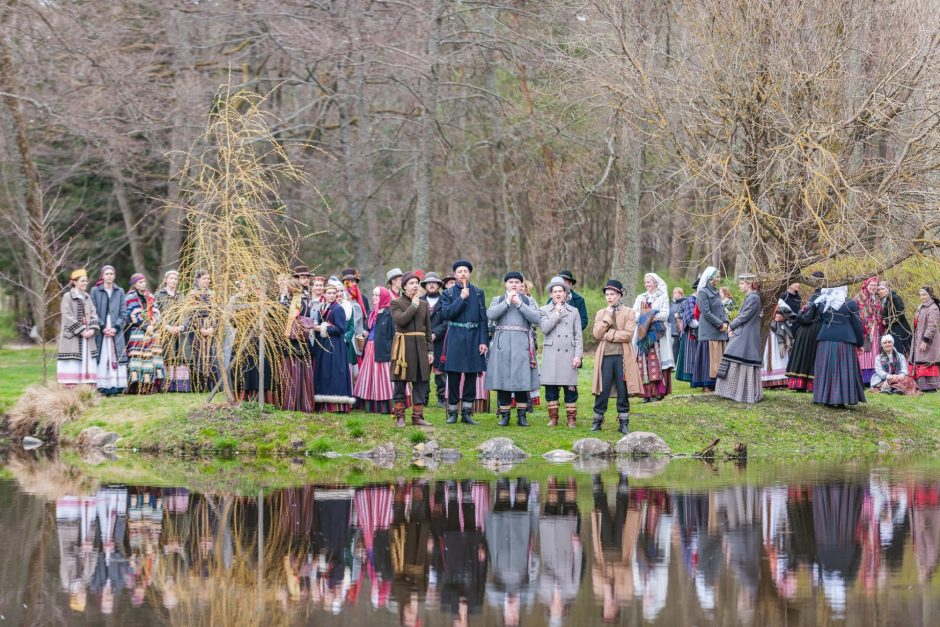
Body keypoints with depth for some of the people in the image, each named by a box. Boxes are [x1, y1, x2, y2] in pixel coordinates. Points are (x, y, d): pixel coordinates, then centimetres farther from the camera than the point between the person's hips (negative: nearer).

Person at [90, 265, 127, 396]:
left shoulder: (120, 292, 11)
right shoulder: (95, 291, 5)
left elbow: (123, 313, 7)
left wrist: (116, 327, -7)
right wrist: (103, 328, -10)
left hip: (116, 330, 2)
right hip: (100, 331, -2)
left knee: (116, 358, -4)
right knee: (102, 359, -7)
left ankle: (116, 386, -4)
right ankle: (103, 387, -8)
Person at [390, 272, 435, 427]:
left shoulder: (424, 304, 13)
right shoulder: (396, 303, 0)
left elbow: (428, 330, 13)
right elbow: (400, 320, -19)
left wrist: (430, 350, 6)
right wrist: (414, 305, -12)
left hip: (420, 346, 4)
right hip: (403, 347, -4)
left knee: (422, 382, 2)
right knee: (401, 381, 0)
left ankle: (417, 416, 8)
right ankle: (399, 417, 7)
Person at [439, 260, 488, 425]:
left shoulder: (478, 293, 8)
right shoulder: (448, 293, 4)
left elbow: (483, 318, 5)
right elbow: (446, 314, -11)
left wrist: (483, 341, -3)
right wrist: (461, 298, -16)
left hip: (474, 339, 2)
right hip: (455, 339, -2)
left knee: (471, 377, 4)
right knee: (453, 377, 0)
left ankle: (466, 413, 11)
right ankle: (452, 412, 7)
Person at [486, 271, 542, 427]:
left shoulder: (528, 301, 13)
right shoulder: (497, 300, 13)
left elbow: (536, 318, -5)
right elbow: (490, 314, -7)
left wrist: (519, 303, -9)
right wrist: (507, 302, -8)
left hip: (522, 344, 0)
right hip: (502, 344, 0)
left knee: (522, 379, -3)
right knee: (502, 379, -1)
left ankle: (522, 415, 4)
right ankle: (504, 415, 6)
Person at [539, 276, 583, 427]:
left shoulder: (573, 311, 11)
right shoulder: (544, 311, 10)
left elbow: (578, 335, 8)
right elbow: (544, 328, -7)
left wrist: (578, 355, -1)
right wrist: (557, 313, -5)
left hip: (568, 354, 0)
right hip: (551, 354, 0)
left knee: (570, 388, -1)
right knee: (551, 388, 1)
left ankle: (571, 419, 4)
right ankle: (553, 418, 9)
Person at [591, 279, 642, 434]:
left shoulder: (628, 313, 3)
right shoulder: (601, 314, 11)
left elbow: (628, 334, -10)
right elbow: (597, 334, -2)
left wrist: (608, 335, -9)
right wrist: (607, 317, -8)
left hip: (622, 356, -2)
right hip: (605, 356, 2)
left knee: (623, 391, 2)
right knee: (603, 391, 0)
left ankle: (623, 423, 9)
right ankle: (597, 421, 9)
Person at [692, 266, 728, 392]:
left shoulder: (716, 292, 18)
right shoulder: (703, 292, -7)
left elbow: (722, 310, 18)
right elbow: (706, 313, -14)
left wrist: (725, 323, 0)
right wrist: (720, 324, -13)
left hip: (720, 331, 8)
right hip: (710, 332, -8)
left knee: (719, 358, 6)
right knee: (710, 358, -8)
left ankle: (717, 384, 8)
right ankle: (707, 385, -7)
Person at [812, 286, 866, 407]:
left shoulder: (823, 304, 5)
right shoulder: (850, 305, -4)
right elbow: (857, 324, 0)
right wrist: (860, 343, 9)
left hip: (826, 340, 3)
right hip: (845, 341, -3)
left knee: (826, 370, 7)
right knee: (843, 370, 1)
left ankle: (826, 398, 6)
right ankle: (841, 398, -2)